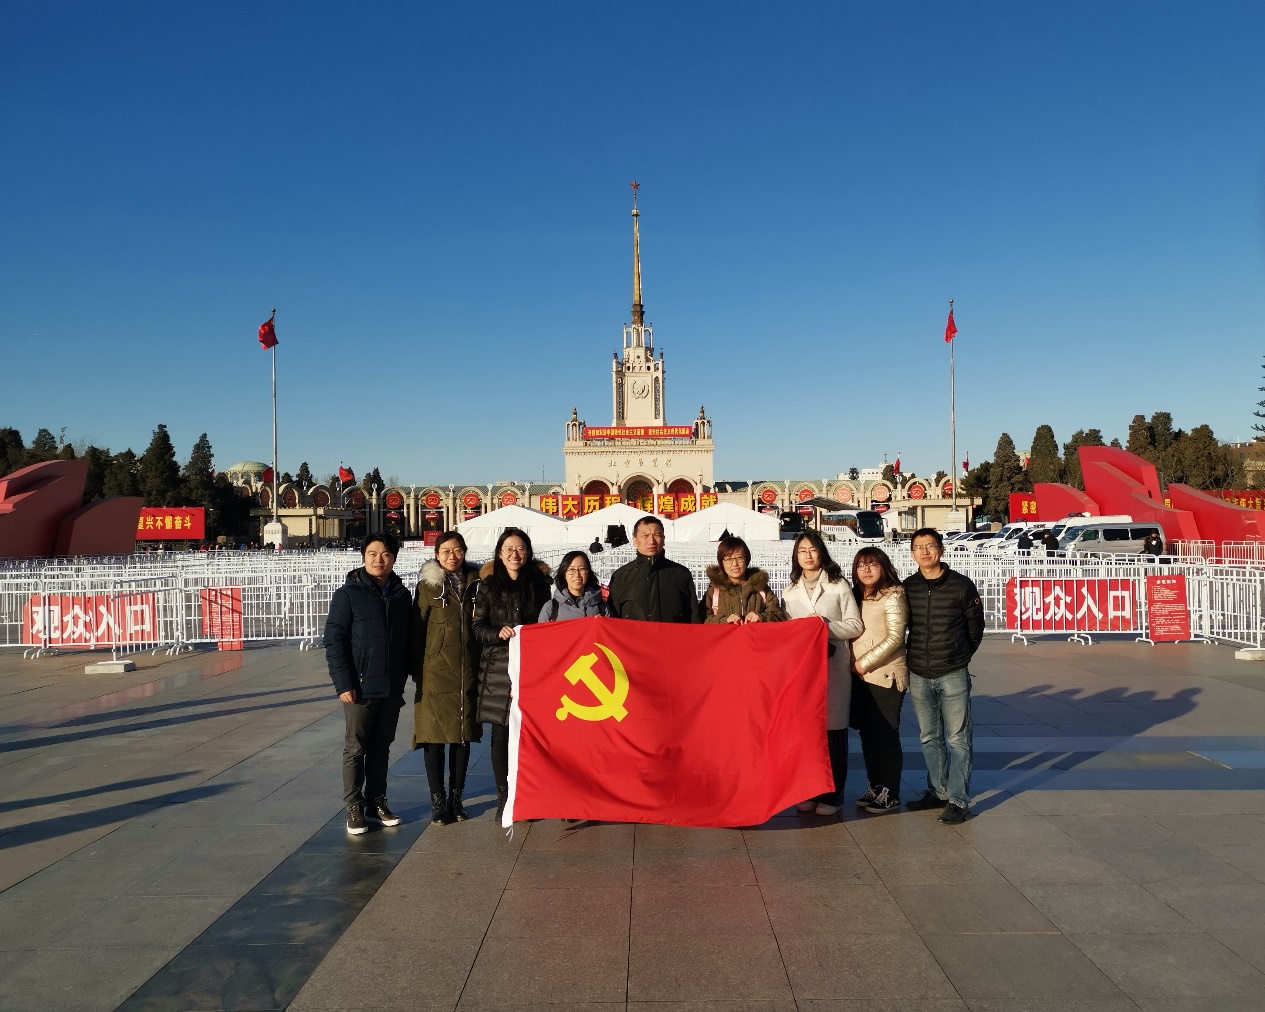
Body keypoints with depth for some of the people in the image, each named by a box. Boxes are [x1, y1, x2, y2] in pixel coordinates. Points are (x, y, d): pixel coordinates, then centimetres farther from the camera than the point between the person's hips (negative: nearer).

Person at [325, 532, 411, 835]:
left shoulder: (401, 595, 7)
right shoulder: (348, 594, -6)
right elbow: (334, 640, -9)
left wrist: (403, 677, 6)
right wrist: (344, 683, -14)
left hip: (392, 687, 4)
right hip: (361, 686, -4)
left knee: (381, 747, 14)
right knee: (356, 748, 6)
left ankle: (376, 802, 25)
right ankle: (354, 807, 17)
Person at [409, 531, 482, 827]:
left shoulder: (475, 583, 7)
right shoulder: (428, 586, -1)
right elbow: (417, 630, 0)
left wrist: (482, 666, 6)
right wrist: (416, 671, -2)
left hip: (468, 672, 3)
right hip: (436, 672, -3)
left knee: (463, 735, 8)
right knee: (435, 736, 0)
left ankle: (456, 797, 20)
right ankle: (438, 800, 10)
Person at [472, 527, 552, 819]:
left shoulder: (539, 583, 8)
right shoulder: (489, 585, 7)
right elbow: (477, 626, 4)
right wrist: (499, 633, -14)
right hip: (498, 668, 0)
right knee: (501, 735, 3)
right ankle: (504, 798, 14)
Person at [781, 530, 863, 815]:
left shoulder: (839, 586, 4)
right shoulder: (790, 592, 15)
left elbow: (856, 626, -1)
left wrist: (827, 626, -14)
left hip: (833, 668, -3)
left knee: (833, 729, -1)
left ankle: (832, 794, 10)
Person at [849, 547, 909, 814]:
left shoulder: (893, 596, -8)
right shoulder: (855, 596, 13)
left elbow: (895, 637, -15)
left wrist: (864, 663, -13)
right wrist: (852, 663, 5)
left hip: (886, 676, -7)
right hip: (859, 677, 7)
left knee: (886, 735, 0)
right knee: (867, 734, 11)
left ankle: (890, 794, 11)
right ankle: (875, 787, 24)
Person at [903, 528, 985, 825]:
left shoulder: (962, 585, -5)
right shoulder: (907, 588, 3)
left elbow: (976, 628, 5)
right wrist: (914, 657, 11)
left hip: (953, 676, -4)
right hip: (918, 676, 4)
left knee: (957, 739, 0)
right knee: (929, 738, 13)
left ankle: (958, 800, 9)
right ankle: (938, 791, 26)